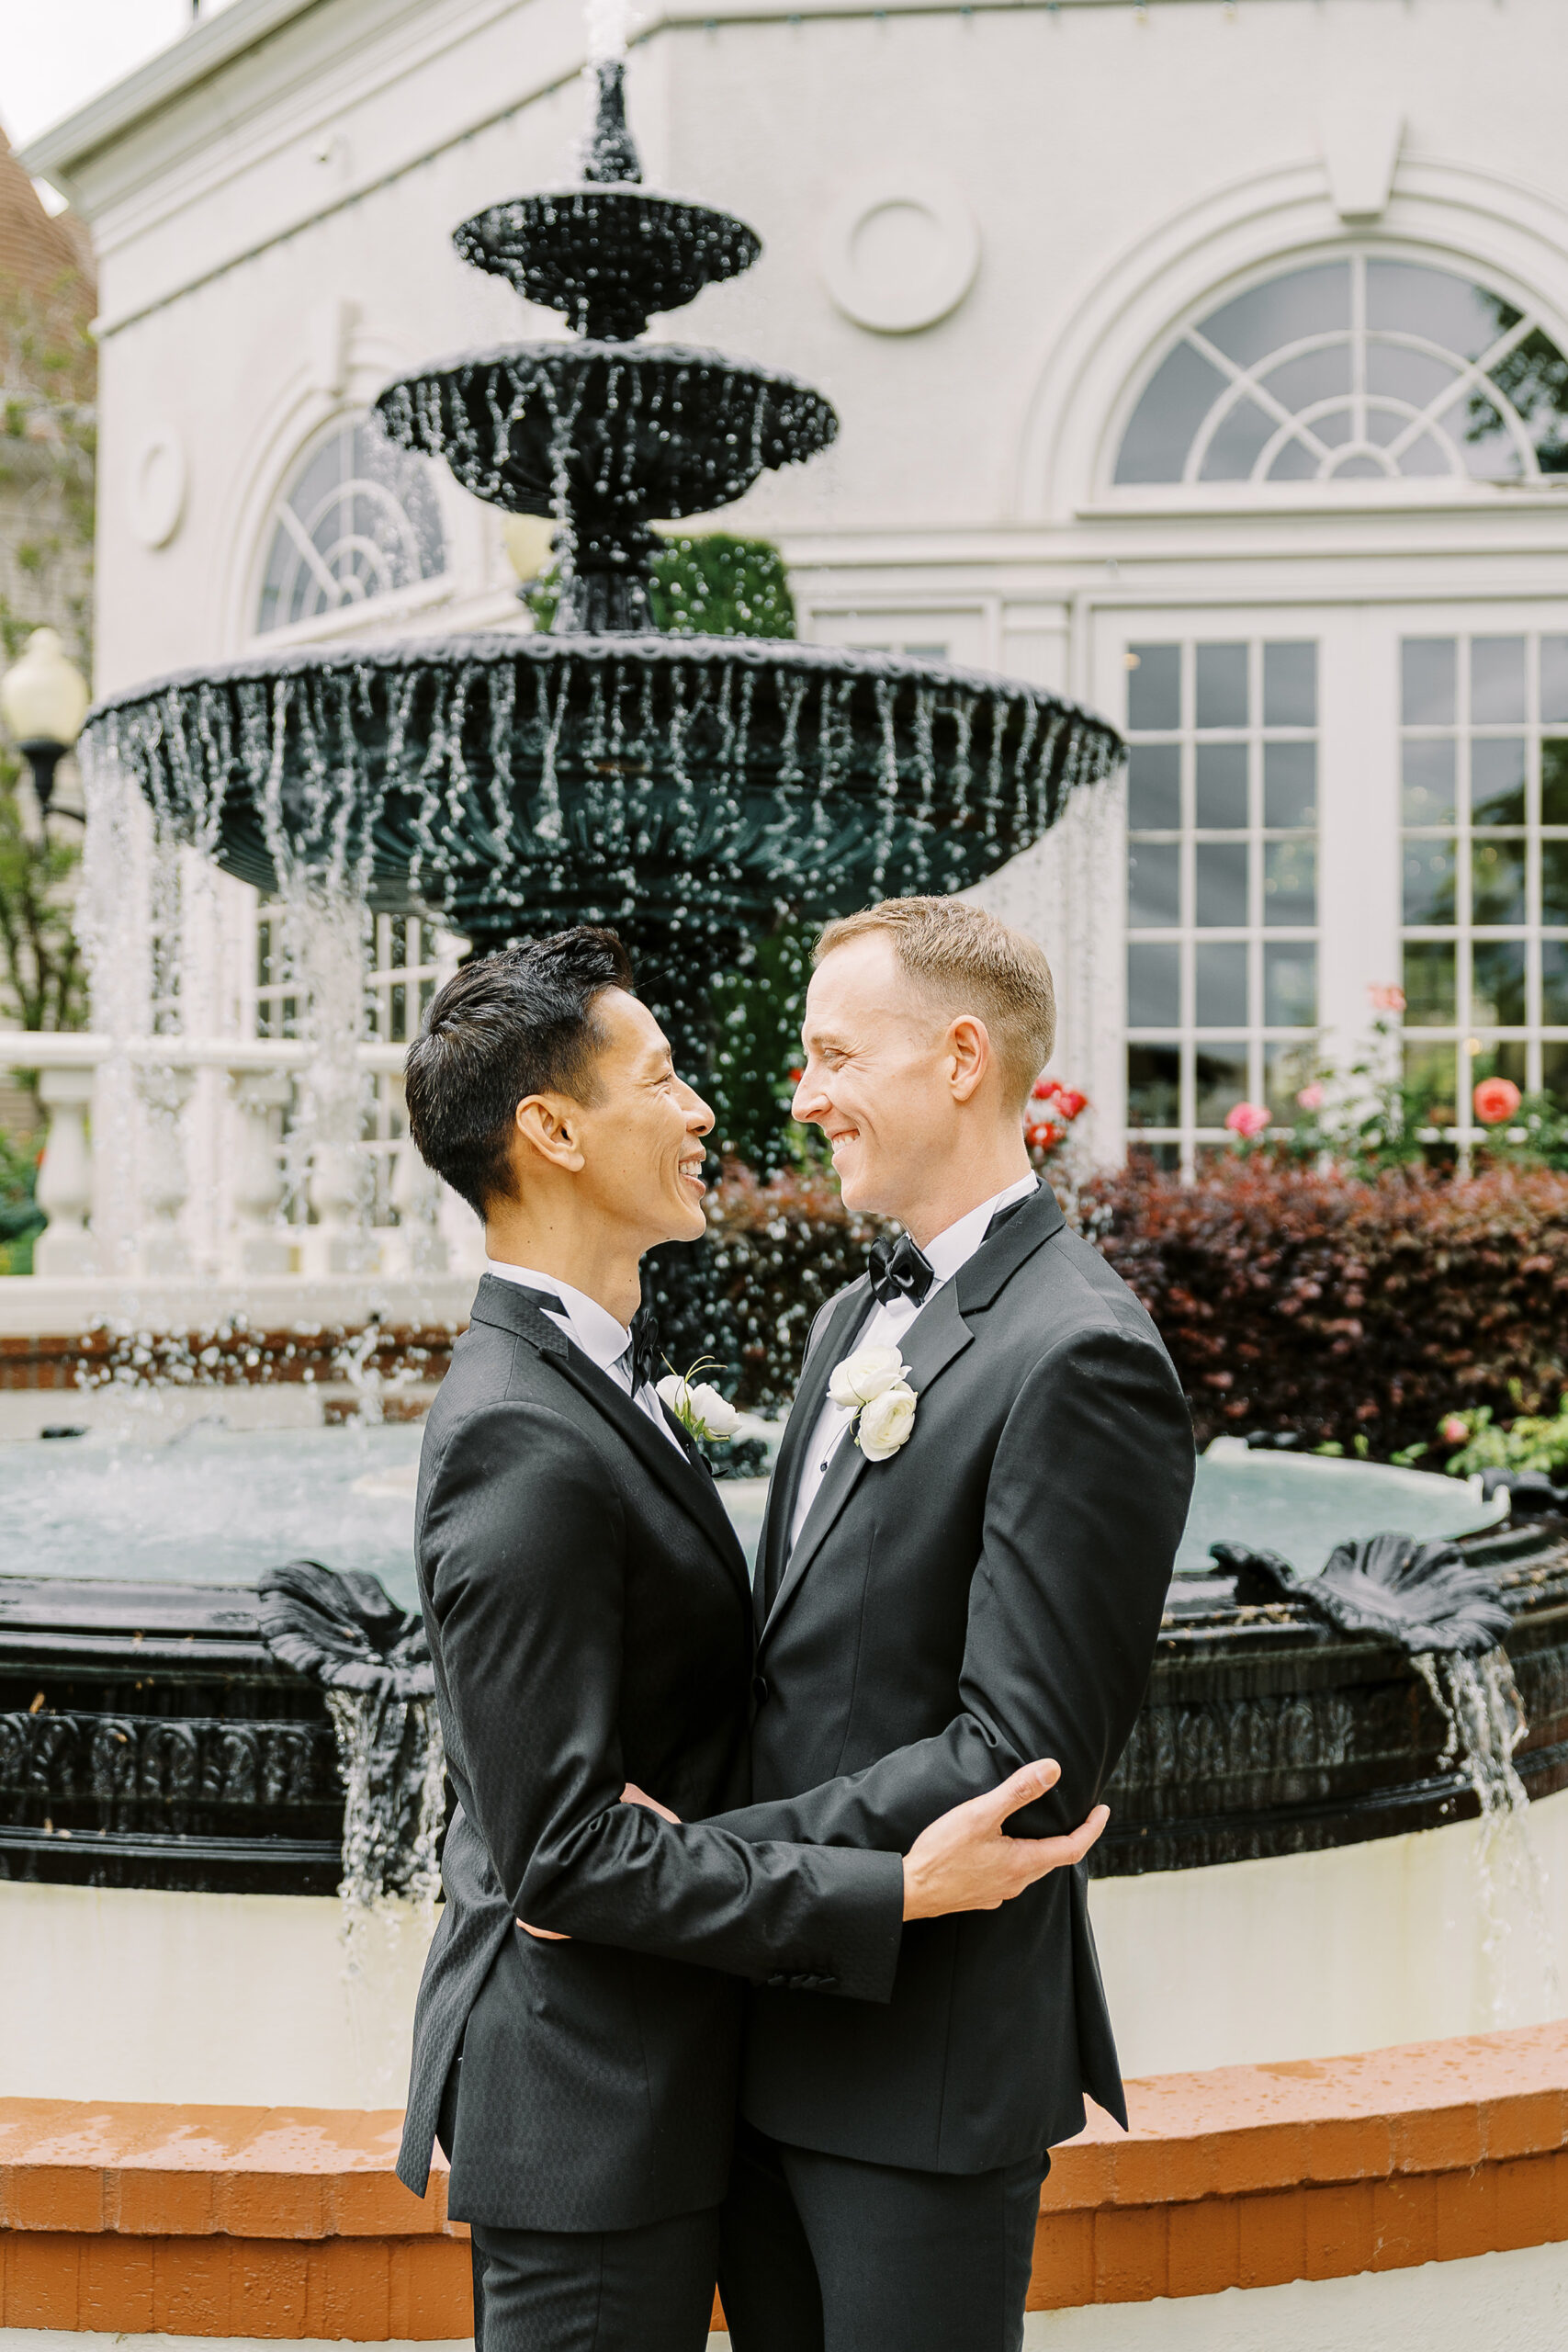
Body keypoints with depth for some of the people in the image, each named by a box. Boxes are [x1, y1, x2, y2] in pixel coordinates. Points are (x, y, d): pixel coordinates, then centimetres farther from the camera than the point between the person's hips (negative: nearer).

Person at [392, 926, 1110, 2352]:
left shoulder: (595, 1376, 9)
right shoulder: (518, 1443, -24)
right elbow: (564, 1851, -25)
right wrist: (897, 1891, -25)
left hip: (633, 2065, 10)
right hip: (586, 2107, -10)